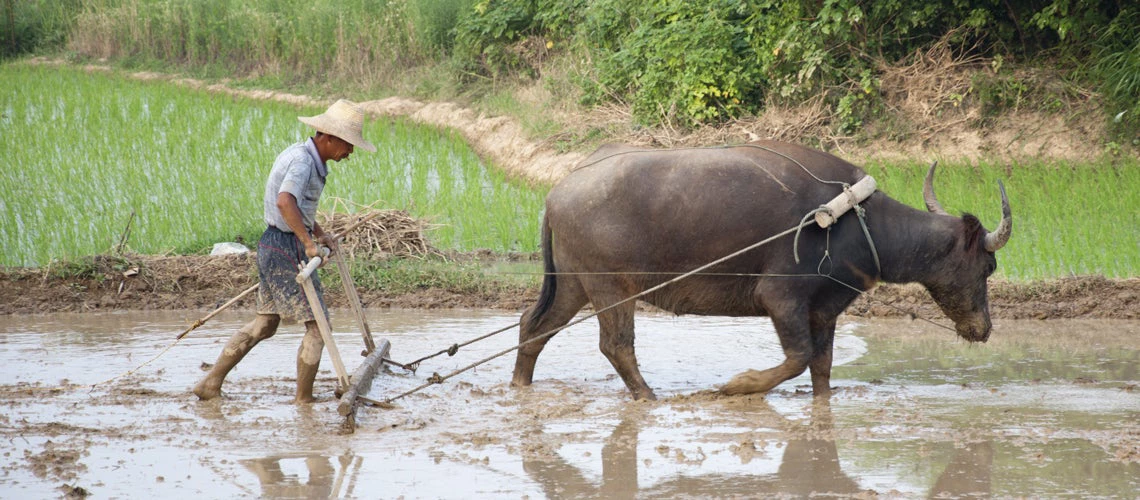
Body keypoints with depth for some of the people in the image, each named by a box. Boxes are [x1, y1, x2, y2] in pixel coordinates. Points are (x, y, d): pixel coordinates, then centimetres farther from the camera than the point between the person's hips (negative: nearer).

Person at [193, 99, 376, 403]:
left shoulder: (309, 158, 13)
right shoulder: (302, 161, -19)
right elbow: (285, 202, -38)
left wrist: (321, 234, 23)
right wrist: (309, 243, -38)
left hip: (272, 248, 10)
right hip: (287, 251, -10)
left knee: (264, 325, 17)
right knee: (317, 326, -2)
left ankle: (211, 383, 19)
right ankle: (304, 398, 7)